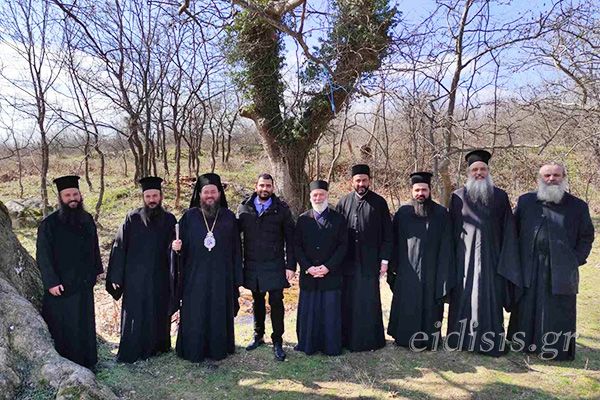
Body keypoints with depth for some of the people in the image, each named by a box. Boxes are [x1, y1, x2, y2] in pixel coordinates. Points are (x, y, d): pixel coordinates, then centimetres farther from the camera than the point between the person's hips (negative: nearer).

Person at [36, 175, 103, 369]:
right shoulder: (49, 224, -12)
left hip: (85, 284, 5)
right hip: (61, 286, -5)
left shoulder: (87, 219, 5)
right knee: (64, 329, 5)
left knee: (85, 324, 15)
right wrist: (51, 282, -16)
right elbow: (43, 256, -12)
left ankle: (87, 361, 28)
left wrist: (96, 270, 12)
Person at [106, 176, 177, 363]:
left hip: (160, 279, 2)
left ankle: (157, 346, 30)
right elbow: (119, 248, -3)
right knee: (134, 316, 4)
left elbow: (173, 250, 3)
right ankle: (130, 353, 17)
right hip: (135, 278, -2)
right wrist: (116, 277, -6)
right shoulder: (132, 218, -4)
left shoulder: (169, 220, 1)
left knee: (158, 315, 12)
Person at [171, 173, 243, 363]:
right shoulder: (189, 216, 1)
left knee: (219, 314, 9)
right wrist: (176, 247, -20)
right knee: (195, 315, 6)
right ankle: (194, 351, 22)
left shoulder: (229, 217, 2)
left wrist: (237, 279, 0)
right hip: (195, 276, 0)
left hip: (221, 277, 1)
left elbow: (236, 250, 3)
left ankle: (218, 349, 25)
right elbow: (182, 244, 4)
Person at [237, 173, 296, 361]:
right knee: (257, 301, 17)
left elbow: (290, 239, -3)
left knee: (276, 303, 0)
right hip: (252, 266, 2)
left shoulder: (281, 209, -3)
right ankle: (258, 336, 33)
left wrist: (291, 265, -8)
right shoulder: (244, 208, 2)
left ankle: (277, 342, 14)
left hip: (274, 266, -2)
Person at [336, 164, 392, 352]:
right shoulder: (344, 202, 4)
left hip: (370, 262, -2)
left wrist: (384, 259, -4)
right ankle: (349, 338, 21)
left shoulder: (379, 202, -1)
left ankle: (371, 339, 19)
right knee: (348, 301, 8)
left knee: (369, 300, 5)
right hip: (347, 261, 2)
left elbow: (387, 233, 0)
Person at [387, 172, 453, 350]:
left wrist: (444, 274, -5)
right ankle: (404, 338, 22)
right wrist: (392, 268, 2)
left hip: (431, 272, 0)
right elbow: (394, 242, 5)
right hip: (406, 273, 1)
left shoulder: (441, 213, 1)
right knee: (406, 307, 8)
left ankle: (430, 340, 21)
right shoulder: (402, 213, 2)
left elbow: (445, 246, 0)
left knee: (430, 306, 6)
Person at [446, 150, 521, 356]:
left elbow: (508, 231, 4)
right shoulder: (458, 197, 2)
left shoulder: (500, 197, 5)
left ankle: (491, 343, 15)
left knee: (490, 298, 4)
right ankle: (461, 339, 16)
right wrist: (452, 258, 1)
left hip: (491, 258, 1)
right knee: (464, 298, 4)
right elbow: (452, 230, 4)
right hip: (465, 258, 0)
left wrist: (507, 261, -2)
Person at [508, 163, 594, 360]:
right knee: (526, 312, 8)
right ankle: (524, 345, 20)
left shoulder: (578, 206, 3)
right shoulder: (525, 201, 6)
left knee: (557, 314, 2)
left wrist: (577, 260, -2)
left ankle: (556, 351, 14)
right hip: (529, 269, 2)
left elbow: (586, 236, 8)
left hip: (561, 271, -1)